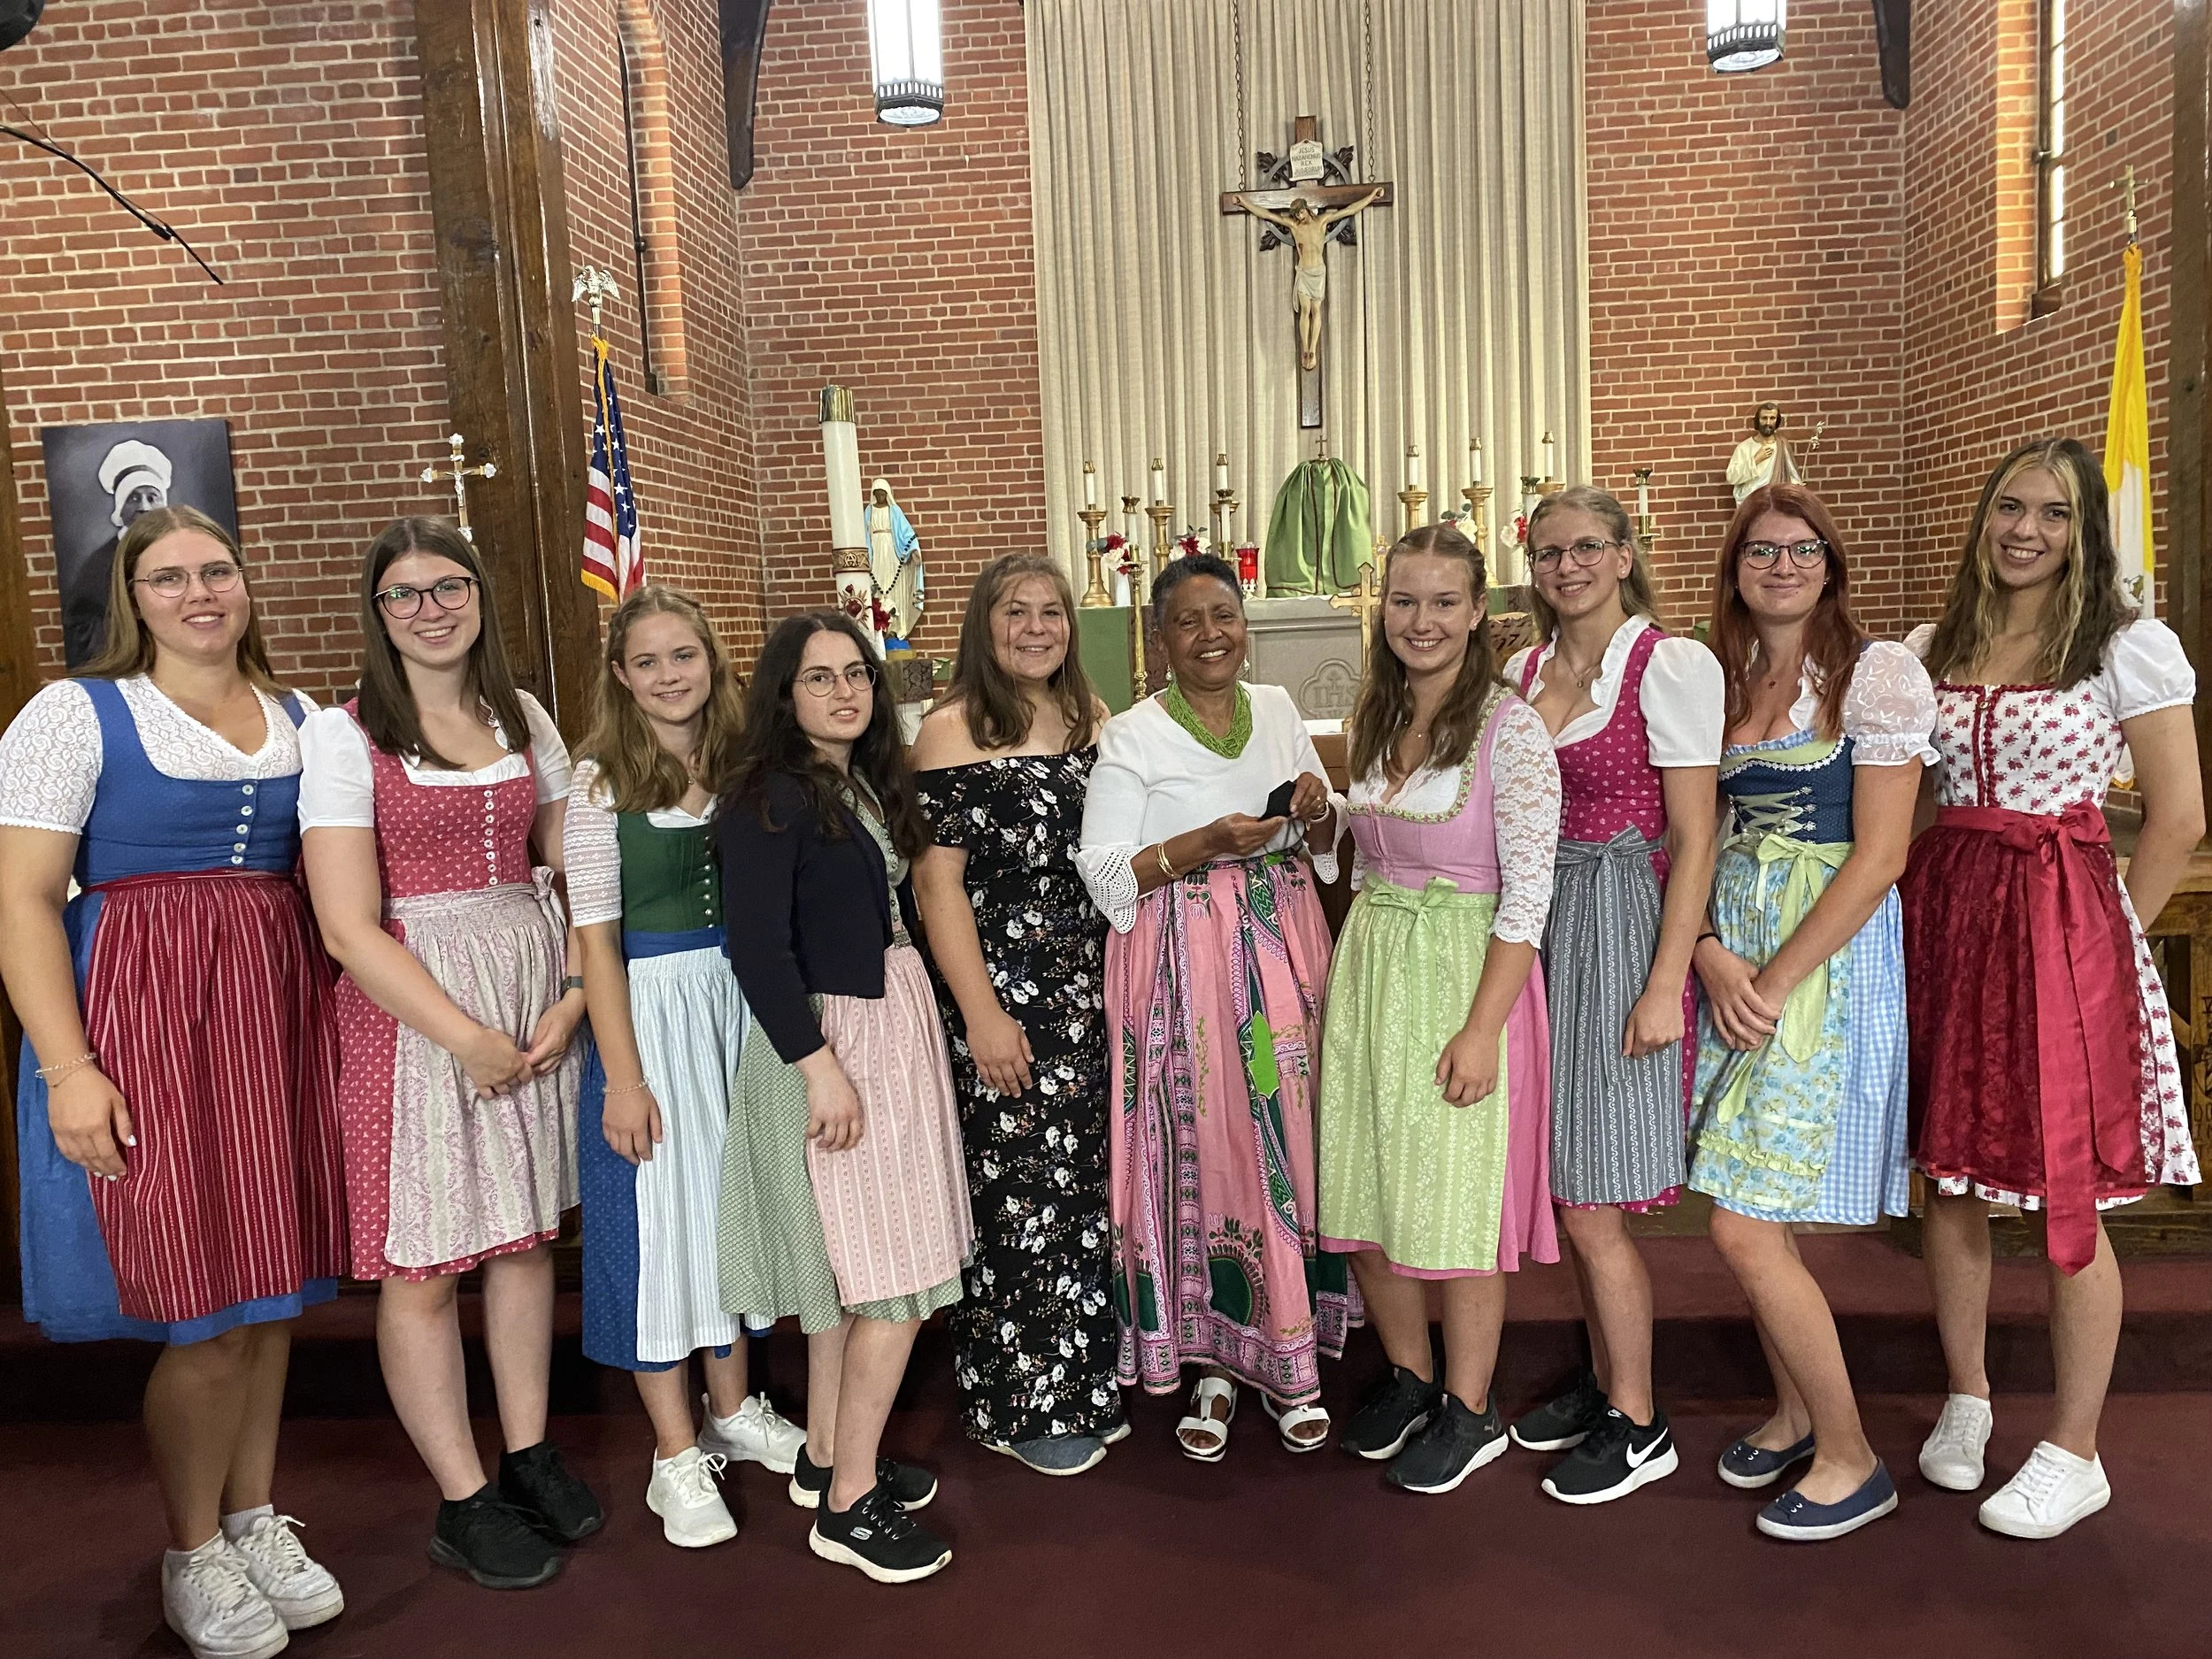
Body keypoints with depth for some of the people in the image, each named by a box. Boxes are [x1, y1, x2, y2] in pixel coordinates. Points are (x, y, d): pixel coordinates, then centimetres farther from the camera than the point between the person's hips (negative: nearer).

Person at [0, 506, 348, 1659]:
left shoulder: (298, 720, 11)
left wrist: (343, 1024, 7)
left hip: (281, 1011, 5)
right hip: (145, 1020, -4)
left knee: (274, 1286, 11)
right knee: (207, 1314, -1)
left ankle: (256, 1519, 30)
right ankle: (194, 1556, 21)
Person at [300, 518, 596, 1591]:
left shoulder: (524, 721, 8)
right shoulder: (344, 735, -6)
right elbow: (348, 926, -11)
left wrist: (575, 993, -6)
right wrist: (468, 1035, -14)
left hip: (536, 987, 5)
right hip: (411, 1008, -4)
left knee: (527, 1234, 12)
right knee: (420, 1264, 3)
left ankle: (531, 1457, 29)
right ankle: (463, 1502, 19)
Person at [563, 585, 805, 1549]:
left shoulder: (742, 768, 5)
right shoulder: (602, 782, -8)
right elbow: (595, 936, -10)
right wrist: (622, 1076, -13)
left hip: (740, 1008, 5)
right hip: (649, 1012, -5)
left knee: (736, 1200, 15)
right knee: (658, 1215, 3)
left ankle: (733, 1410, 33)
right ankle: (677, 1454, 18)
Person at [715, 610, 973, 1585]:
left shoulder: (868, 781, 10)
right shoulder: (769, 797, -15)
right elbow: (757, 948, -20)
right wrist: (818, 1065, -23)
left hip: (888, 1020, 8)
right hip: (827, 1039, -8)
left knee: (848, 1266, 16)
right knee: (898, 1276, -5)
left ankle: (827, 1459, 30)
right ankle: (849, 1502, 8)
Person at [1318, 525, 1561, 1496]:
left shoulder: (1509, 730, -12)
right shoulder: (1372, 721, 8)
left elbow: (1527, 894, -15)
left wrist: (1482, 1028, -19)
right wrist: (1355, 969, 13)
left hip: (1468, 971, -6)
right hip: (1367, 970, 6)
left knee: (1456, 1197, 3)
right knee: (1364, 1190, 12)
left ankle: (1469, 1412, 24)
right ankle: (1409, 1377, 34)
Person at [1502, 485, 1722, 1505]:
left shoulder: (1671, 666, -8)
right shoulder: (1524, 672, 11)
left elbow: (1694, 839, -11)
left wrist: (1665, 985, -16)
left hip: (1621, 923, -6)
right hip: (1538, 924, 6)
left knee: (1589, 1201, -2)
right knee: (1568, 1187, 14)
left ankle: (1637, 1426, 17)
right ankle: (1604, 1379, 33)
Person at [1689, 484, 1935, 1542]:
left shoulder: (1878, 673, -7)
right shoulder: (1719, 681, 11)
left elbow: (1879, 857, -13)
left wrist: (1776, 980, -15)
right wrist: (1712, 955, -6)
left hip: (1833, 954, -6)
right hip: (1732, 953, 6)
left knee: (1746, 1230, -7)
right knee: (1752, 1219, 11)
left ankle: (1851, 1458, 12)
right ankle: (1794, 1410, 34)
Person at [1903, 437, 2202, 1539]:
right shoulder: (1930, 651, 9)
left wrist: (2110, 939, -4)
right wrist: (1918, 907, 3)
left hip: (2062, 920, -4)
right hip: (1942, 912, 4)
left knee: (2069, 1201, 2)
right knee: (1949, 1176, 10)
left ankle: (2074, 1455, 18)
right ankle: (1964, 1403, 29)